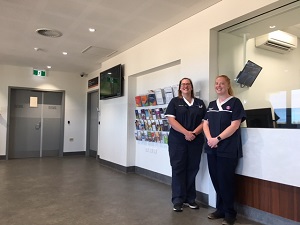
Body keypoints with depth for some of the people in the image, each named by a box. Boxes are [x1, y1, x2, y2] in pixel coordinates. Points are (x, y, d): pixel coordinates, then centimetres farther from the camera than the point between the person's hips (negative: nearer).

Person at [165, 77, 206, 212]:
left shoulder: (200, 103, 12)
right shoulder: (175, 101, 4)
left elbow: (204, 121, 5)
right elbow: (171, 120, -7)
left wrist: (194, 133, -12)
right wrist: (186, 132, -17)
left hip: (196, 141, 3)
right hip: (177, 141, -2)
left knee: (192, 169, 7)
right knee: (178, 169, 0)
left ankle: (190, 198, 20)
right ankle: (178, 200, 9)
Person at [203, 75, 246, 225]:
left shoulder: (235, 102, -3)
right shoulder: (211, 104, 14)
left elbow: (235, 125, -12)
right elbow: (205, 123, 10)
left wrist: (218, 138, -17)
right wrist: (209, 138, -8)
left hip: (228, 149, -6)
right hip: (212, 149, 6)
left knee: (225, 181, 1)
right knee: (216, 180, 12)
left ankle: (230, 213, 19)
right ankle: (221, 209, 29)